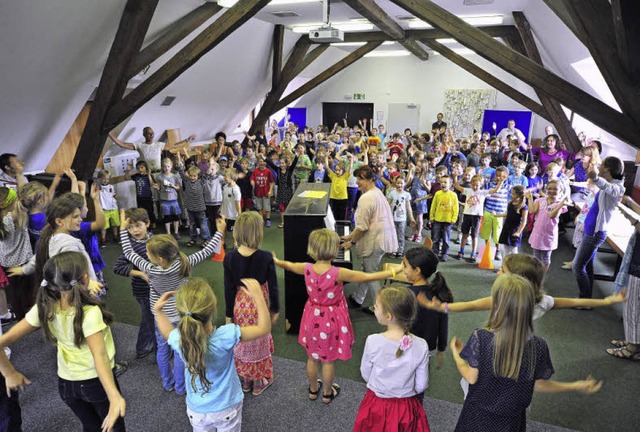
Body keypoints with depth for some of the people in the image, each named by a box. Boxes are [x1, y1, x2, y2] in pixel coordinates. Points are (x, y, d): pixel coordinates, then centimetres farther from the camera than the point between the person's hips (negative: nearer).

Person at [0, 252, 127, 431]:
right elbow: (99, 356, -41)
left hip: (66, 383, 4)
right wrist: (115, 397, -48)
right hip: (97, 382, -4)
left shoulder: (43, 308, -17)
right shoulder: (90, 313, -31)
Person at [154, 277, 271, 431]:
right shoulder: (225, 336, -34)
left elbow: (167, 332, 4)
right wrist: (258, 296, -23)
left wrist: (158, 310, 5)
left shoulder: (179, 340, -23)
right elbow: (264, 328, -23)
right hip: (227, 409, -2)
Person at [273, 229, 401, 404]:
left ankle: (313, 389, 45)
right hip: (331, 321, -4)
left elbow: (289, 265, 5)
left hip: (313, 318, 4)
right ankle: (327, 393, 38)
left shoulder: (307, 269, -15)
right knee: (329, 360, 17)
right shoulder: (338, 273, -28)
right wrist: (393, 272, -14)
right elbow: (367, 277, -23)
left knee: (313, 357, 23)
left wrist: (276, 261, 27)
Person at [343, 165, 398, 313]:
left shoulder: (366, 198, -22)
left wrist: (352, 242, -8)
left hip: (375, 241, -10)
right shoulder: (377, 192, 10)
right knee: (367, 270, 21)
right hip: (383, 238, 10)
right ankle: (357, 299, 36)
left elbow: (362, 226, -22)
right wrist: (350, 236, 16)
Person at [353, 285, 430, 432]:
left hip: (376, 406, -1)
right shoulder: (421, 346, -20)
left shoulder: (373, 341, -24)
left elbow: (366, 375, -7)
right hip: (406, 409, 1)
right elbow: (421, 386, -8)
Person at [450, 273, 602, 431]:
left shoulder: (481, 337, -26)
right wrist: (576, 386, 9)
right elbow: (538, 384, -7)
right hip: (511, 419, 2)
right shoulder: (538, 346, -20)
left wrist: (455, 353, 3)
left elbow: (471, 378, -16)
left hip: (479, 414, -2)